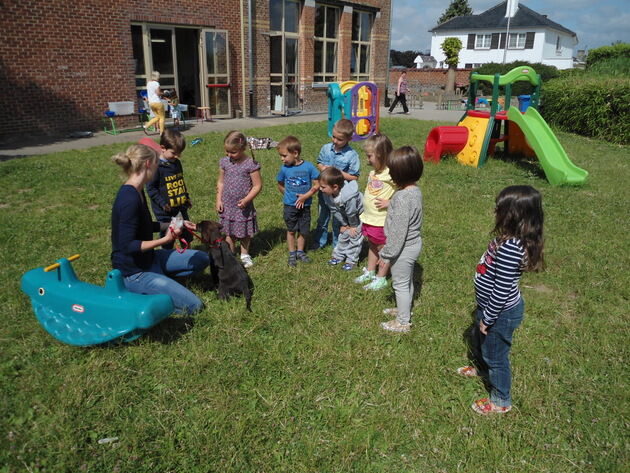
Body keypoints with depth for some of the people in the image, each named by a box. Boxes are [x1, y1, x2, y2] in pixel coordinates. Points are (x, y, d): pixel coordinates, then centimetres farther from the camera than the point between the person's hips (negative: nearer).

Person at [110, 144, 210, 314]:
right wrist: (164, 240, -33)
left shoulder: (136, 192, 4)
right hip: (134, 272, -10)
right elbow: (127, 245, -27)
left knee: (202, 259, 13)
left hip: (149, 259, 10)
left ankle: (160, 278, 9)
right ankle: (140, 290, -1)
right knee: (193, 306, -11)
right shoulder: (130, 199, -26)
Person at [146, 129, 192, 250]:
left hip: (181, 208, 7)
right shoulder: (156, 166, -19)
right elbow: (150, 188, -17)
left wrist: (187, 197, 19)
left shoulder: (177, 163, 5)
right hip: (165, 212, -7)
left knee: (187, 235, 20)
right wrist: (162, 203, -22)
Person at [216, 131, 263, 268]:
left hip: (243, 206, -3)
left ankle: (245, 255, 33)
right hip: (227, 205, 3)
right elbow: (220, 182, 8)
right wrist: (219, 200, 0)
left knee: (245, 232, 13)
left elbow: (257, 185, -12)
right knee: (229, 233, 13)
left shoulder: (251, 164, -14)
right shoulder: (224, 162, -1)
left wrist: (246, 199, -21)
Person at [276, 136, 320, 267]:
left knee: (303, 231, 12)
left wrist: (305, 196, -17)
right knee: (291, 230, 12)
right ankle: (292, 254, 26)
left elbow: (316, 185, -9)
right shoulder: (284, 169, -9)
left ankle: (300, 251, 32)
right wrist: (290, 196, -1)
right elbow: (280, 186, 7)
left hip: (305, 206, 0)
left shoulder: (308, 167, -14)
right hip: (290, 206, 1)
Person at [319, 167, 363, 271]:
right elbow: (335, 211, -10)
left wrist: (353, 226, -13)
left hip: (358, 214, -6)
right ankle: (338, 255, 28)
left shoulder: (349, 197, -46)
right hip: (345, 216, 6)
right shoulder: (328, 194, -24)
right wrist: (343, 224, -6)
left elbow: (351, 213, -29)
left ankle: (351, 260, 14)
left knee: (354, 236, 1)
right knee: (343, 234, 13)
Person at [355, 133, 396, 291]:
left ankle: (381, 278, 23)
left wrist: (389, 203, -24)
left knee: (382, 248, 9)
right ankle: (370, 272, 39)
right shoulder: (374, 172, 4)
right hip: (369, 218, 8)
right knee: (372, 246, 23)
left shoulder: (391, 174, -22)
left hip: (382, 221, -8)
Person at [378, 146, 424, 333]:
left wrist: (386, 254, -18)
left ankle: (403, 322, 27)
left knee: (400, 284, 9)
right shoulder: (415, 190, -2)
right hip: (413, 242, 9)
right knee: (407, 281, 26)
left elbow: (398, 232, -27)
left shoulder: (403, 198, -31)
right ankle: (404, 309, 47)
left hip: (404, 249, -9)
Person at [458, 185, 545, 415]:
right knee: (478, 339, 32)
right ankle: (481, 369, 61)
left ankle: (501, 400, 38)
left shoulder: (510, 248, -36)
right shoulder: (509, 238, -6)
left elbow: (502, 289, -31)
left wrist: (488, 318, -18)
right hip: (488, 305, 9)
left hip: (502, 312, -9)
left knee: (496, 355, 13)